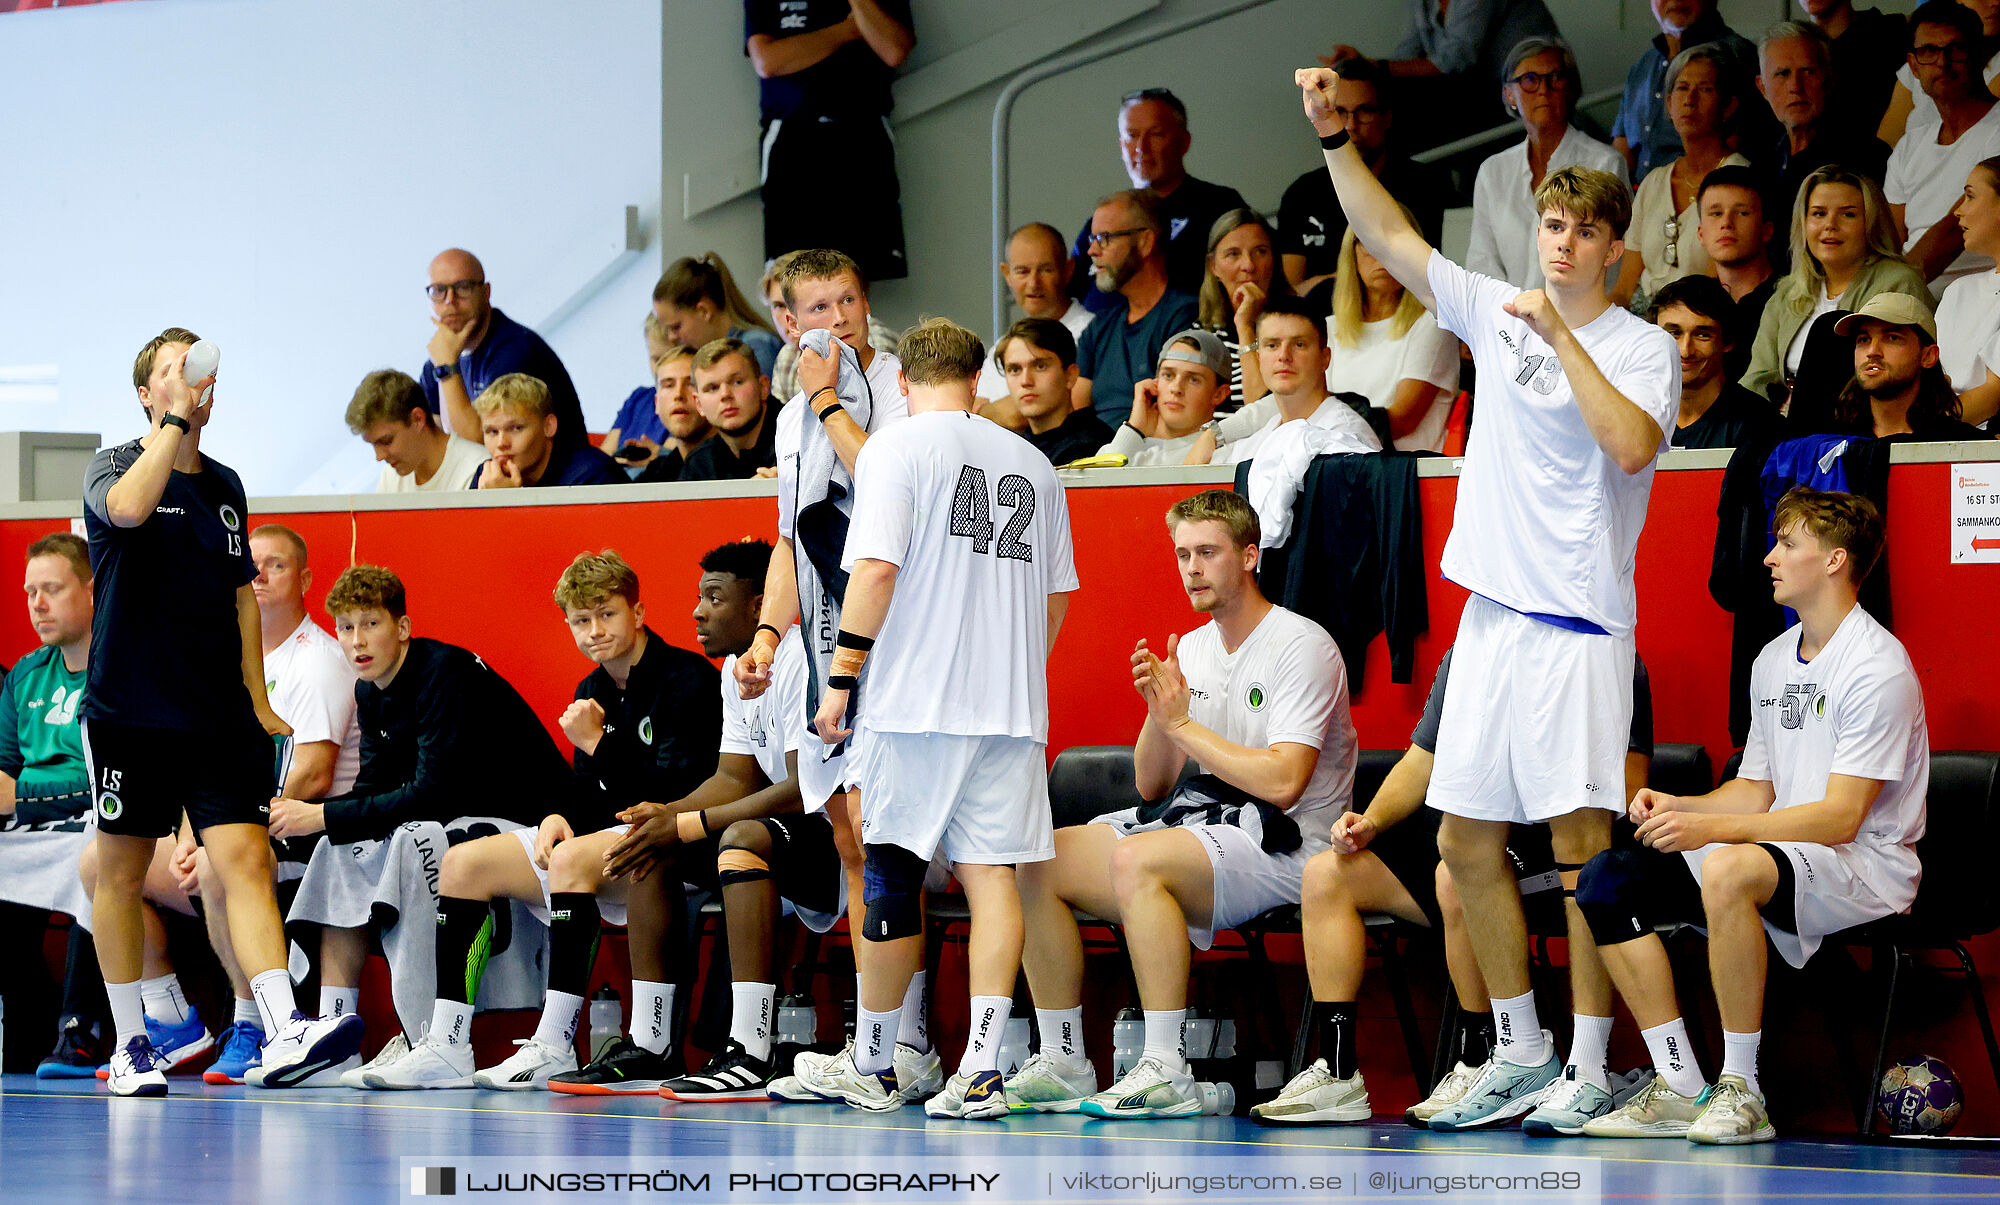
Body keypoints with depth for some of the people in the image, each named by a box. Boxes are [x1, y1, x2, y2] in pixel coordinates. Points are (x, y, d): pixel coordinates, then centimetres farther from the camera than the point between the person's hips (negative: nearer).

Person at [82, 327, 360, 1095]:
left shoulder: (225, 485, 15)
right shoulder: (112, 467, -1)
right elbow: (127, 507, -27)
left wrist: (258, 701, 17)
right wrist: (177, 419, -22)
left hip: (218, 716, 3)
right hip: (129, 710, -3)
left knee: (247, 860, -10)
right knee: (122, 873, 5)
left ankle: (284, 1033, -22)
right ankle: (129, 1044, 17)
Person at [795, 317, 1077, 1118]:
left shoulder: (896, 449, -2)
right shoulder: (1032, 465, 14)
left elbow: (876, 568, -12)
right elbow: (1056, 597, 18)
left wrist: (842, 677, -8)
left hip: (914, 700, -4)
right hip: (1010, 707, 4)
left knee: (892, 877, 3)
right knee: (991, 875, 1)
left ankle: (873, 1067, 11)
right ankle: (980, 1070, -8)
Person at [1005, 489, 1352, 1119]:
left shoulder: (1302, 646, -9)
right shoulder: (1189, 650, 14)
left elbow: (1283, 783, -20)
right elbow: (1151, 786, 14)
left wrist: (1184, 723, -14)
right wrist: (1160, 713, -6)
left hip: (1284, 841, -8)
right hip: (1196, 816, 8)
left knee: (1136, 859, -34)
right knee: (1036, 861, -7)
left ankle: (1166, 1072, -32)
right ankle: (1062, 1064, -4)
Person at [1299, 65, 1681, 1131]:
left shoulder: (1643, 348, -3)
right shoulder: (1496, 312, 11)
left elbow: (1631, 446, -21)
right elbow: (1386, 235, 14)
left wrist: (1562, 336, -20)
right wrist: (1333, 135, 5)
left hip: (1579, 622, -6)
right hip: (1491, 611, 6)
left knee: (1581, 843, -9)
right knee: (1467, 841, 7)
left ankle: (1592, 1065, -4)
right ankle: (1520, 1052, 17)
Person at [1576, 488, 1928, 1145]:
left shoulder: (1877, 667, -13)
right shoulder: (1773, 660, 16)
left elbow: (1841, 817, -20)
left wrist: (1710, 828, -26)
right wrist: (1676, 807, -1)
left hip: (1865, 869, -9)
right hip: (1778, 854, 9)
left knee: (1729, 869, -39)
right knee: (1607, 878, -5)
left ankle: (1740, 1090, -28)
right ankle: (1681, 1089, -8)